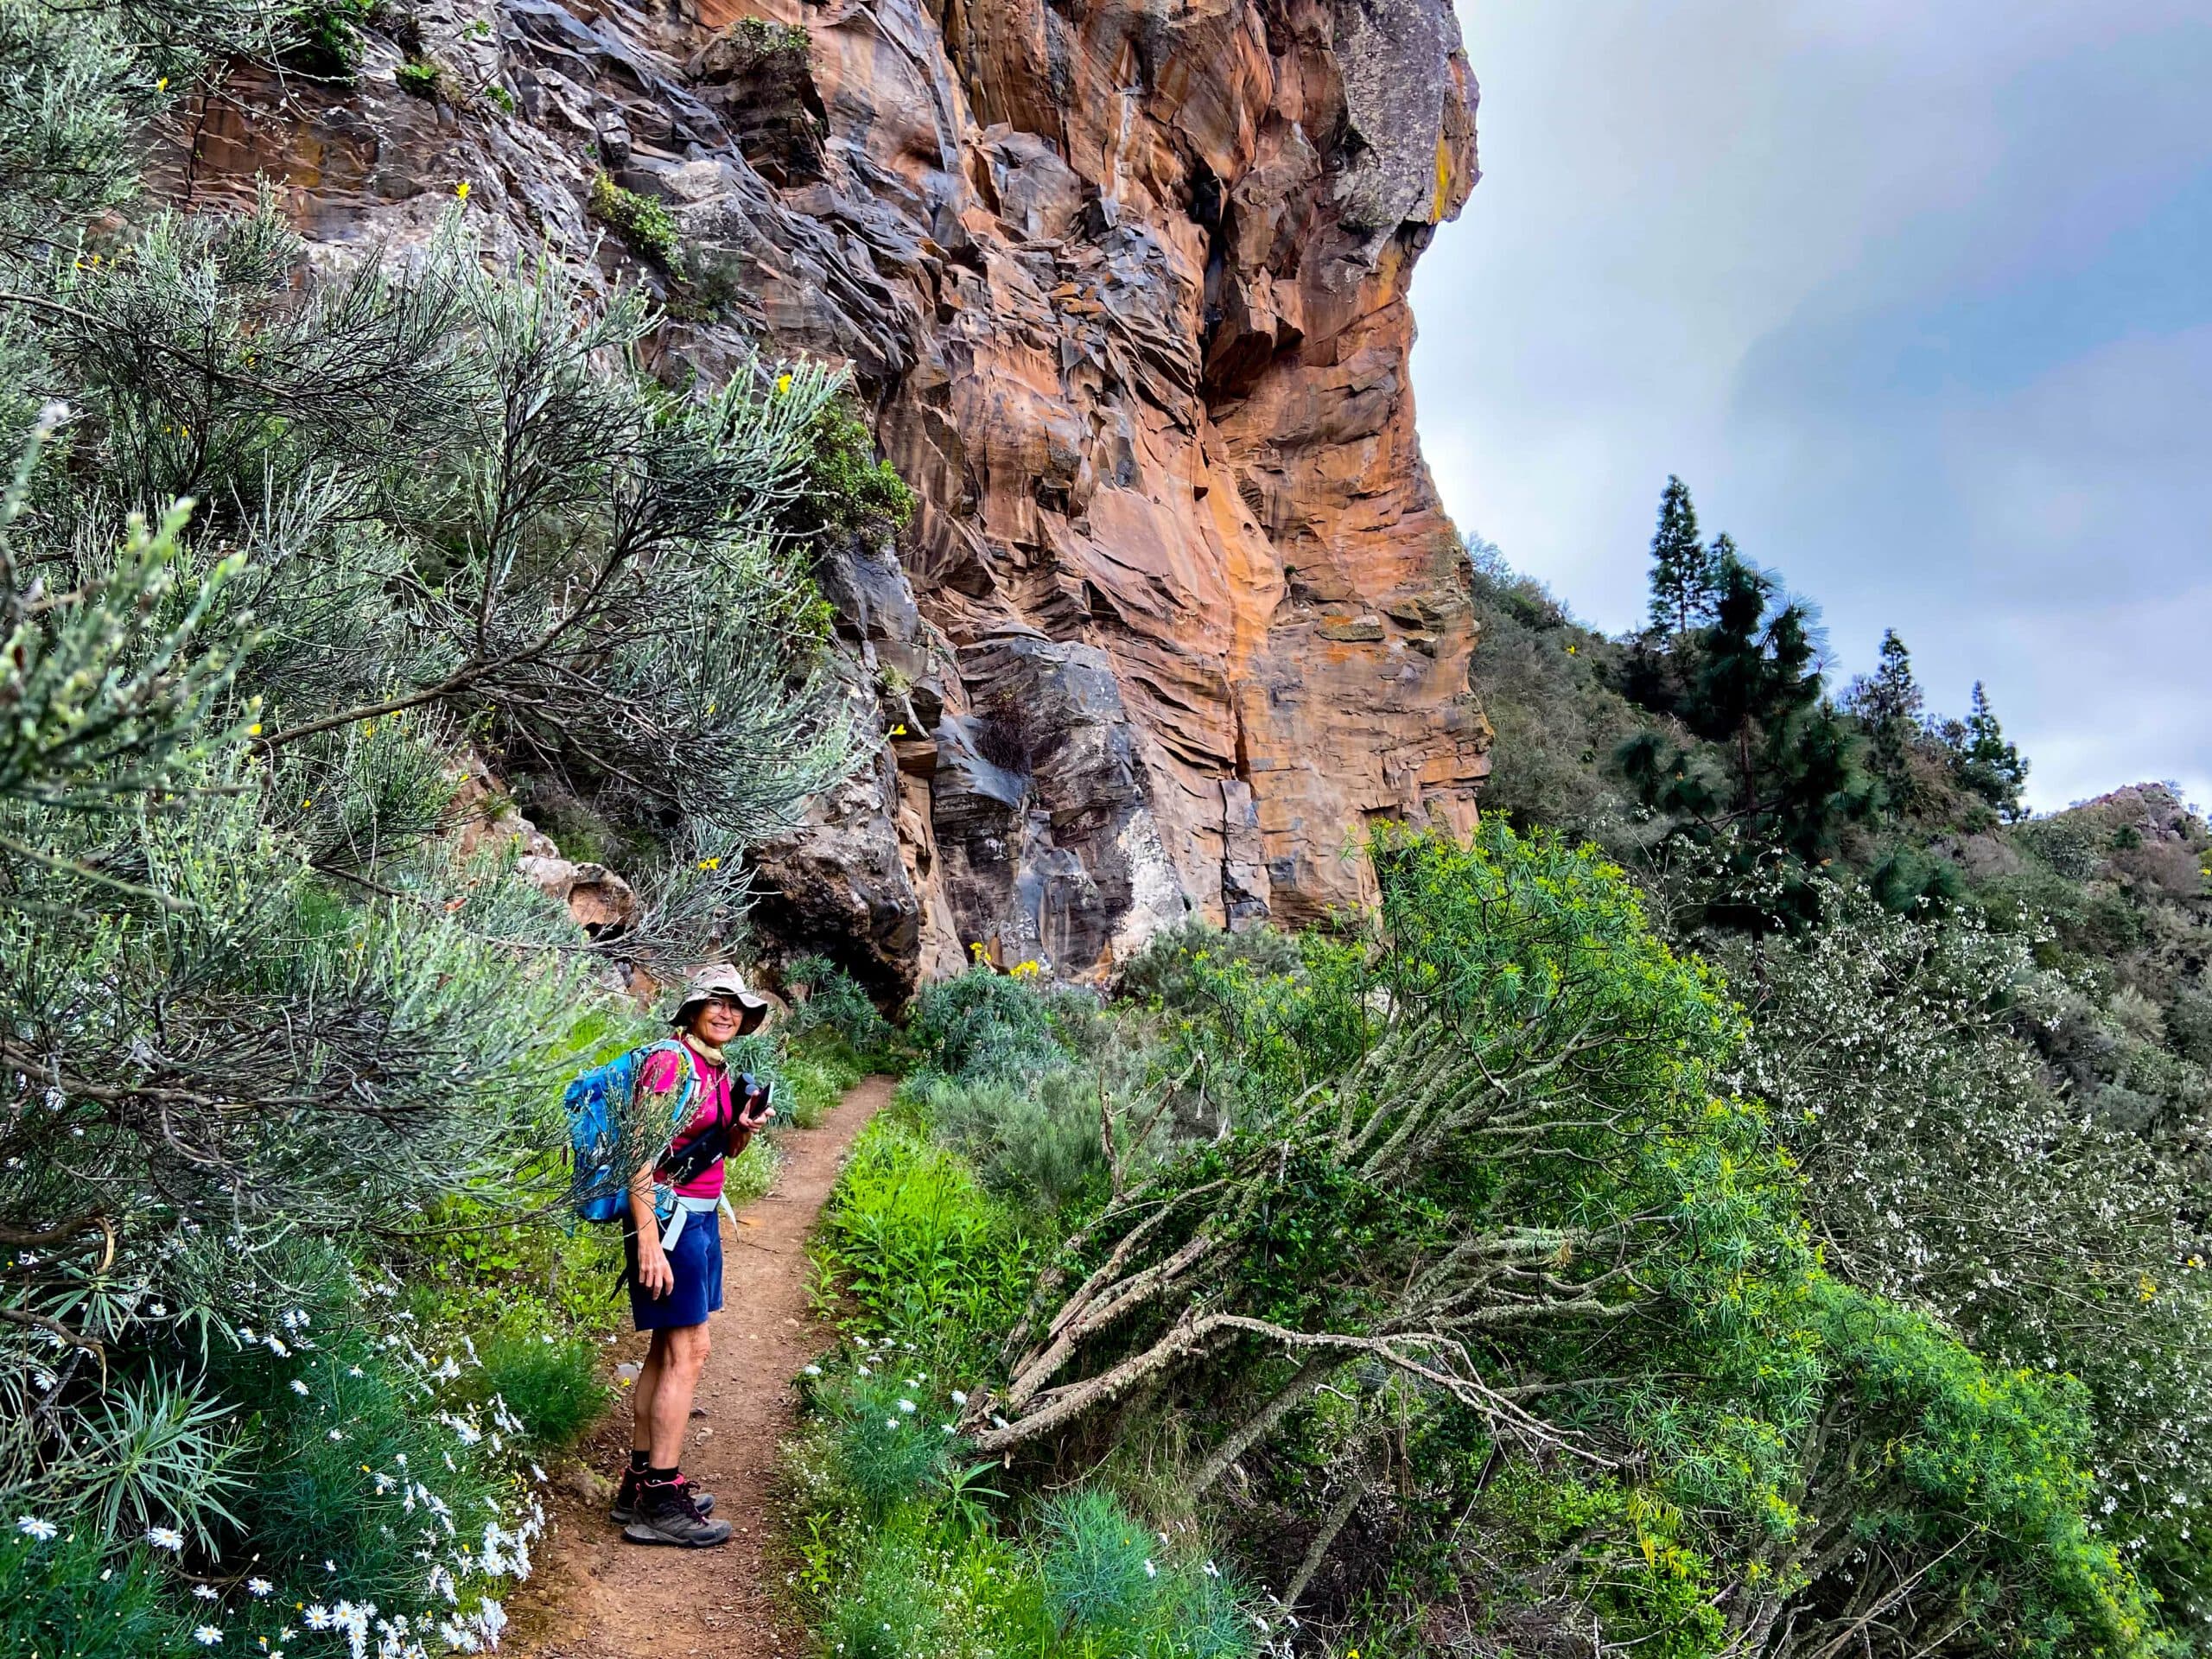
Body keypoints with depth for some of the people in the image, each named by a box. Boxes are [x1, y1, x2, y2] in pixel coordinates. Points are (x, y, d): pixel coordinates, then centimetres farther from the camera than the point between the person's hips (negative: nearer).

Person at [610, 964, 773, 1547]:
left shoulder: (721, 1070, 12)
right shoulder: (669, 1063, -15)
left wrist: (745, 1127, 1)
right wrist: (648, 1241, -24)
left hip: (701, 1216, 9)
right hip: (668, 1216, -9)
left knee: (668, 1348, 13)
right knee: (688, 1350, -9)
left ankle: (640, 1482, 21)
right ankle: (660, 1503, -3)